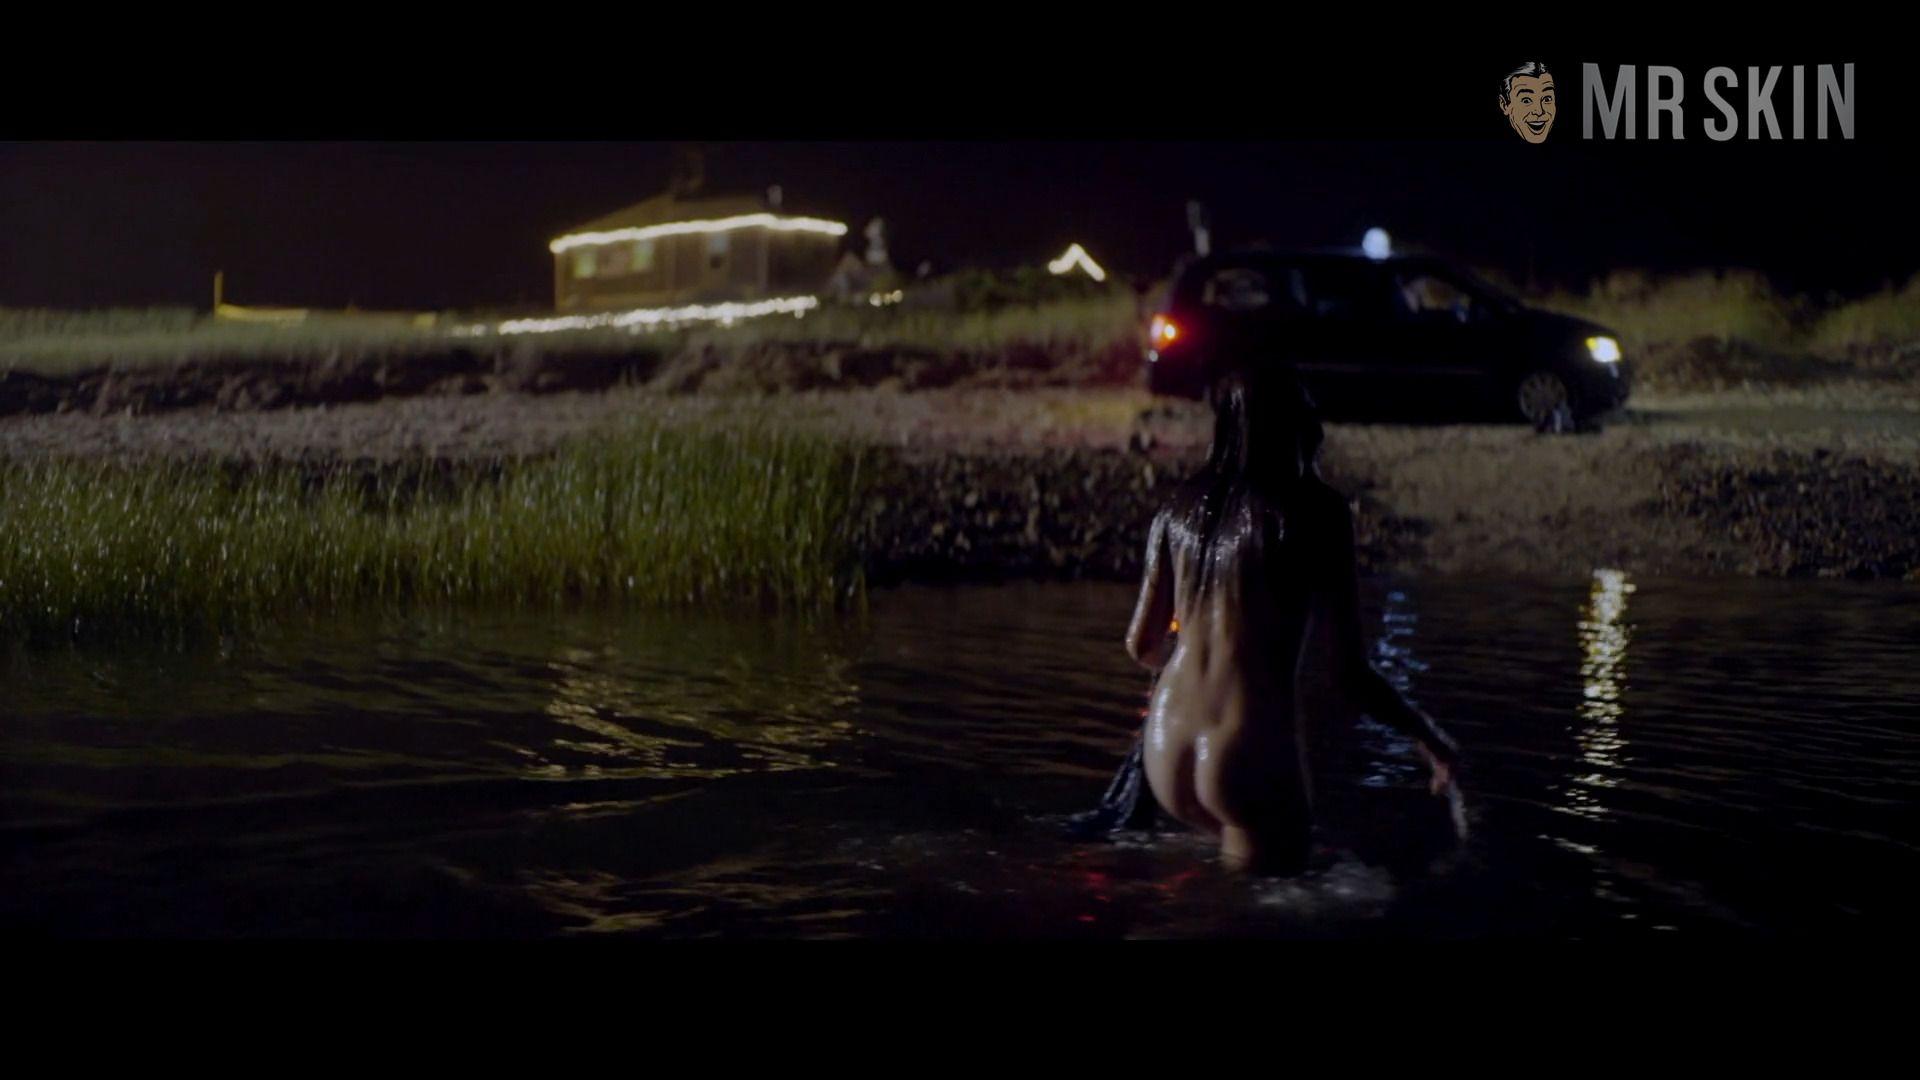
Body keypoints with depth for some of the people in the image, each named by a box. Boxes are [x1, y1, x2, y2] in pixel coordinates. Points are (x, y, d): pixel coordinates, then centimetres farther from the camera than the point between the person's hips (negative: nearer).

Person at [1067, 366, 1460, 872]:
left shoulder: (1182, 507, 6)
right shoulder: (1318, 513, -7)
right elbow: (1355, 676, -8)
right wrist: (1429, 736, 9)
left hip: (1167, 755, 6)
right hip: (1249, 763, -6)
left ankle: (1130, 808, 16)